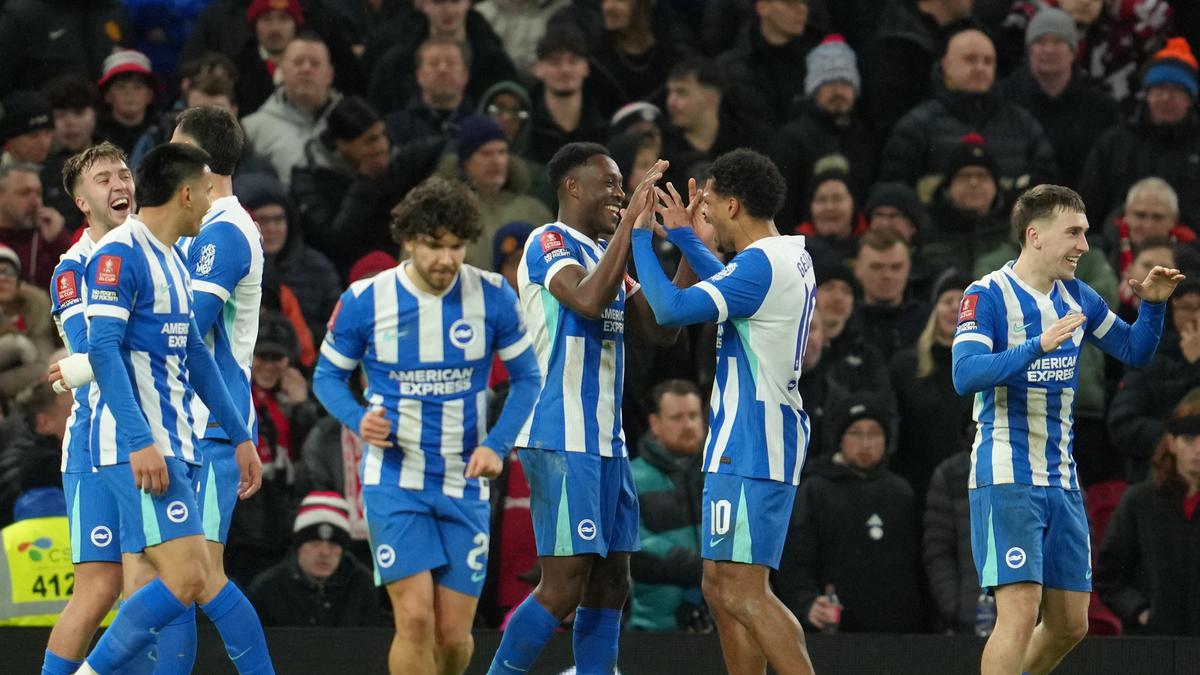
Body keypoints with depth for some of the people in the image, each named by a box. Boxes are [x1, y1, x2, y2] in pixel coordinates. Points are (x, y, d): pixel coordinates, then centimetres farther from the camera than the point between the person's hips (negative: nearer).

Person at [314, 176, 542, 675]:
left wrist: (497, 444, -9)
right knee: (416, 619, -16)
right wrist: (359, 420, -16)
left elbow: (526, 377, 6)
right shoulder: (364, 300, -7)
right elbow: (328, 375, 5)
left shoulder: (493, 297, -4)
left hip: (464, 483, 2)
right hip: (394, 478, -2)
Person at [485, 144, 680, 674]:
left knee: (610, 581, 8)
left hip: (605, 441, 10)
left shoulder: (604, 252, 19)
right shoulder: (549, 243, -9)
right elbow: (589, 299, -28)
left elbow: (660, 330, 16)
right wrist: (632, 218, -25)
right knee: (565, 583, -13)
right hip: (561, 440, -10)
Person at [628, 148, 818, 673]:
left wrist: (642, 237, -9)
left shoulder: (760, 263, -17)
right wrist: (685, 237, 36)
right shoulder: (793, 258, 13)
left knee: (741, 589, -13)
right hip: (772, 438, 10)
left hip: (748, 447, -10)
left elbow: (671, 309, -21)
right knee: (721, 586, 14)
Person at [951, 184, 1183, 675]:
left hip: (1062, 482, 7)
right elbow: (965, 375, -24)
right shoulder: (988, 295, -10)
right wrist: (1039, 345, -33)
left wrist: (1153, 305, 2)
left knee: (1070, 624, 9)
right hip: (1007, 480, -7)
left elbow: (1134, 352, 21)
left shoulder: (1077, 298, 10)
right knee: (1020, 612, -18)